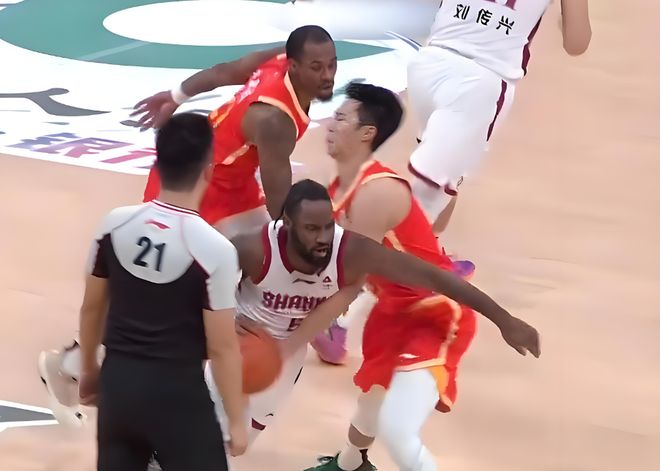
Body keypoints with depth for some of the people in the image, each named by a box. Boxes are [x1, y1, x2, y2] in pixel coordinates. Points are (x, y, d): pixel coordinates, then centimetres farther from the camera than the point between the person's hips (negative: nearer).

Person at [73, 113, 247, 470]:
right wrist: (236, 420, -2)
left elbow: (92, 309, 7)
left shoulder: (115, 224, -5)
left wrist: (89, 370, 24)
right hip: (178, 394, -5)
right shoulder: (215, 249, -19)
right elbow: (221, 348, -14)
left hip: (118, 385, 5)